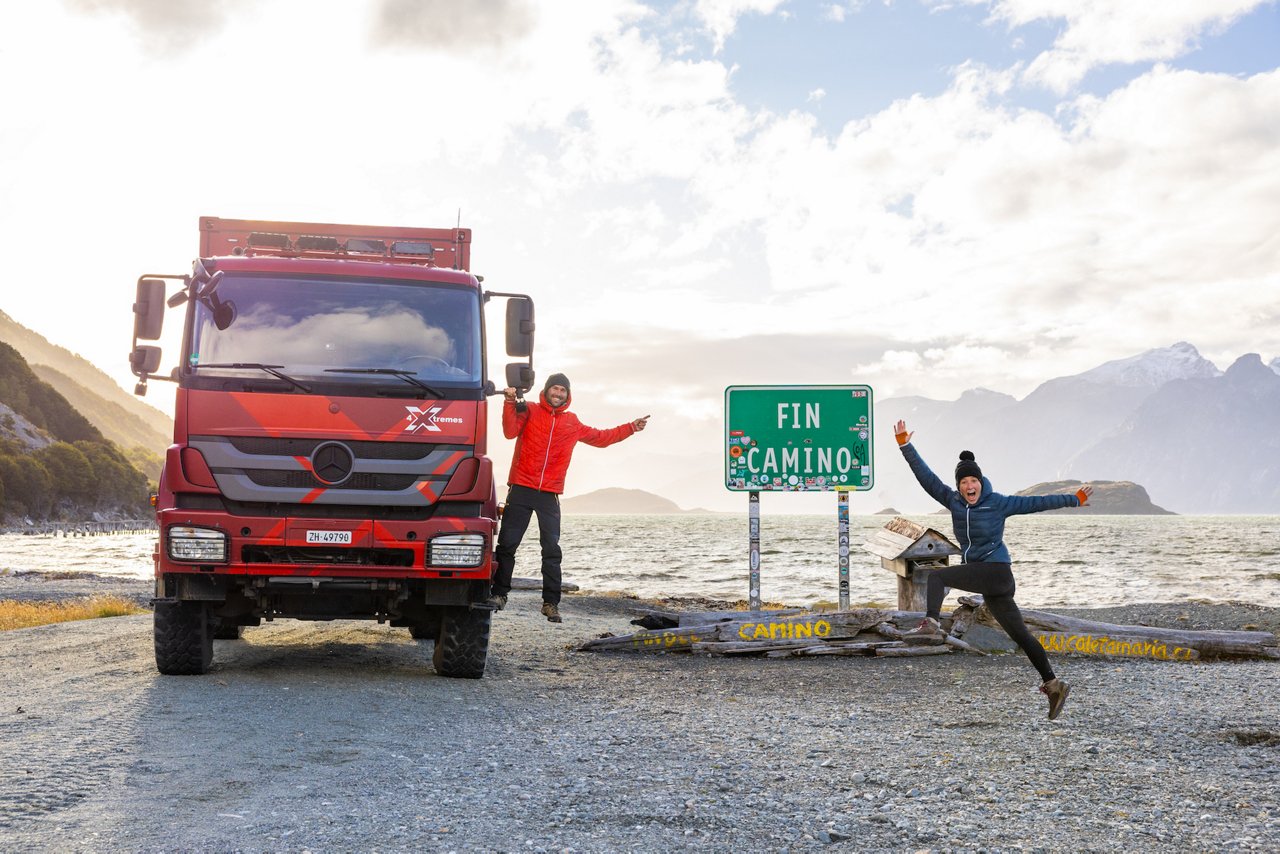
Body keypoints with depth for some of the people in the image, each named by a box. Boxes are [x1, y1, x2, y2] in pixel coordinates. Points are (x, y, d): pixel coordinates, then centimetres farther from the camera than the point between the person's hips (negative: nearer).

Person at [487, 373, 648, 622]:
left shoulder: (572, 422, 15)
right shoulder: (529, 410, 5)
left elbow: (600, 437, 26)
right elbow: (510, 432, -10)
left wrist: (631, 428, 22)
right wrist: (510, 403, -22)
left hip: (550, 496, 2)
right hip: (521, 490, -2)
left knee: (552, 550, -2)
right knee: (507, 544, -1)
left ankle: (550, 603, 3)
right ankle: (499, 594, 10)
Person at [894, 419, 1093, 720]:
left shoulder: (999, 503, -5)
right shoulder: (953, 501, 6)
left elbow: (1037, 502, 2)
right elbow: (926, 477, 4)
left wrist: (1074, 500, 3)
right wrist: (905, 446, -3)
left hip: (995, 571, -6)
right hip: (981, 576, 6)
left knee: (937, 576, -17)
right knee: (1020, 633, 7)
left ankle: (932, 624, -33)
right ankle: (1053, 684, 12)